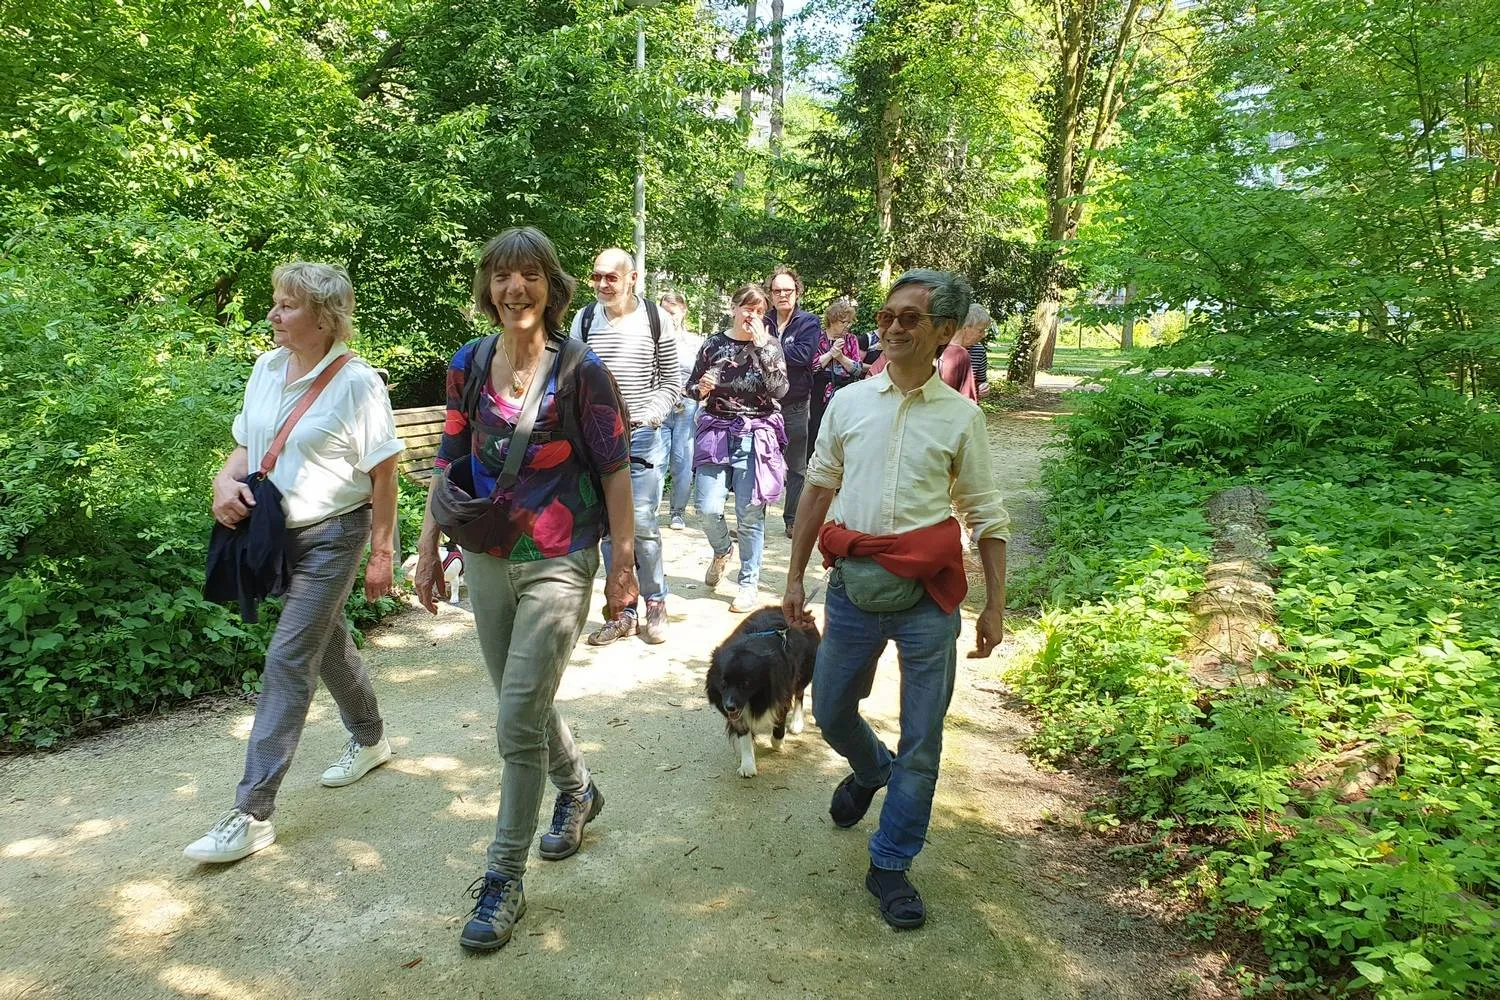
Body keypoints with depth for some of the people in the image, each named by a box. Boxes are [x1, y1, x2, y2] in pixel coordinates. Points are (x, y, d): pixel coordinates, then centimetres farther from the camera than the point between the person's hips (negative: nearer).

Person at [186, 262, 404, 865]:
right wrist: (226, 481, -8)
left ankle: (253, 813, -1)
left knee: (287, 661, -8)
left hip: (332, 536, -7)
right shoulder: (266, 369, 4)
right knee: (327, 641, 21)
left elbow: (384, 474, -13)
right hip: (276, 531, 7)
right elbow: (247, 445, 15)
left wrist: (380, 554, -11)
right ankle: (369, 739, 44)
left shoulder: (355, 382, -16)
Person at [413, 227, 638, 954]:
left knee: (518, 721, -5)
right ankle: (578, 790, 47)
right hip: (487, 560, 5)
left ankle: (504, 879, 12)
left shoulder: (582, 371, -11)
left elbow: (615, 472, -8)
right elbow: (450, 462, 10)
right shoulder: (467, 365, 2)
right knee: (524, 703, 18)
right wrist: (429, 548, 10)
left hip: (558, 565, -5)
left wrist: (625, 563, -7)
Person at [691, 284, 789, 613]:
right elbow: (691, 387, 14)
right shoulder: (714, 344, 5)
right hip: (717, 432, 1)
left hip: (756, 436, -1)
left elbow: (779, 389, -10)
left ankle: (749, 583, 15)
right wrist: (702, 388, -9)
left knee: (750, 514, 0)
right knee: (708, 508, -7)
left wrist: (761, 345, -14)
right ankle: (721, 551, 27)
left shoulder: (770, 345, 3)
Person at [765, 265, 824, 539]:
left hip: (795, 404, -1)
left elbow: (803, 354, -16)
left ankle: (793, 520, 17)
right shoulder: (763, 321, 6)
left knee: (796, 465, 7)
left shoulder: (808, 322, 1)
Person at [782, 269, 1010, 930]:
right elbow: (817, 492, 10)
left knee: (922, 742, 5)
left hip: (927, 596, -2)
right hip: (853, 584, 2)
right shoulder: (848, 403, 5)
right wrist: (794, 577, 9)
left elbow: (986, 515, 4)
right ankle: (870, 770, 50)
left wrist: (995, 604, 1)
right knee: (830, 712, 16)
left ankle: (890, 867, 24)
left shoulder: (960, 416, 0)